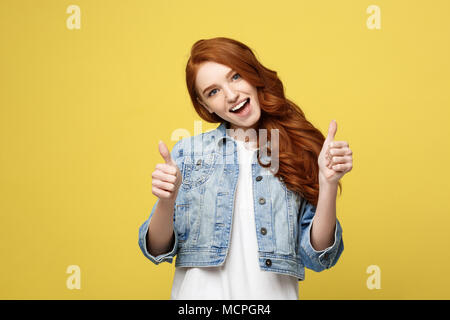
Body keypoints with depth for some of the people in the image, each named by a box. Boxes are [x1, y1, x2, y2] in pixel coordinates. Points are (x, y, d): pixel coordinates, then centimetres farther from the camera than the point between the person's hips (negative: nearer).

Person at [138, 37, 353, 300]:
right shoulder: (188, 152, -1)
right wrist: (167, 201, -19)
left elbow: (318, 258, -4)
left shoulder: (301, 154, -2)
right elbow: (158, 251, 0)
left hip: (274, 293, 0)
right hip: (200, 292, 0)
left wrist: (328, 182, -16)